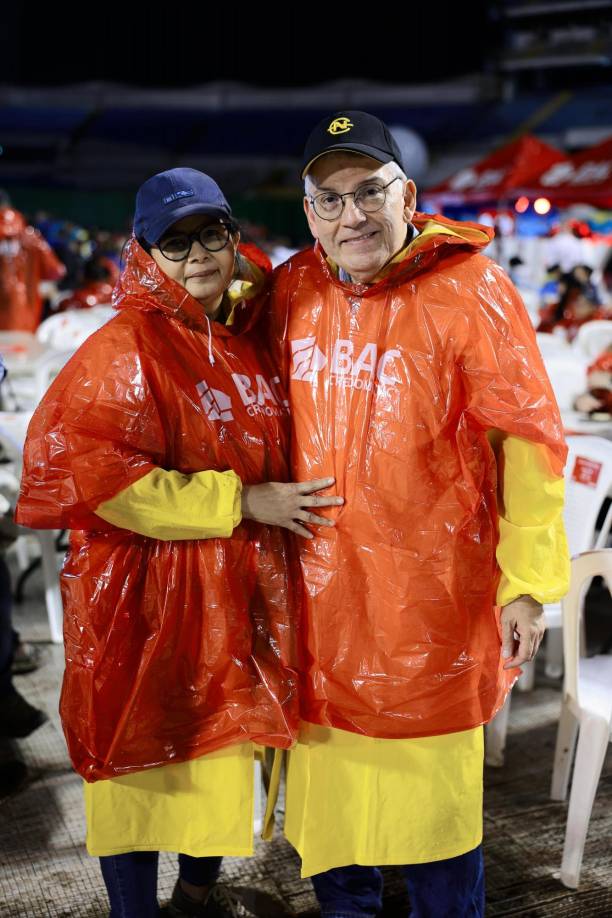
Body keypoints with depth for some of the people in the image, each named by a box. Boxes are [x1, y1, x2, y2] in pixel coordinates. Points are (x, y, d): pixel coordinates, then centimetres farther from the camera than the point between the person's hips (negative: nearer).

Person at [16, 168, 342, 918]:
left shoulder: (252, 334, 6)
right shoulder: (127, 348, -14)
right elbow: (97, 475, -22)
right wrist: (241, 501, -20)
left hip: (238, 591, 7)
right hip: (147, 596, -6)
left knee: (222, 745, 20)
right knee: (143, 759, 6)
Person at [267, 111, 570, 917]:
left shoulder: (468, 289, -11)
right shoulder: (291, 291, 3)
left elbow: (529, 436, -10)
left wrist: (527, 581, -11)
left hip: (431, 593, -4)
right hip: (320, 590, 5)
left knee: (434, 785, 9)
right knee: (330, 778, 18)